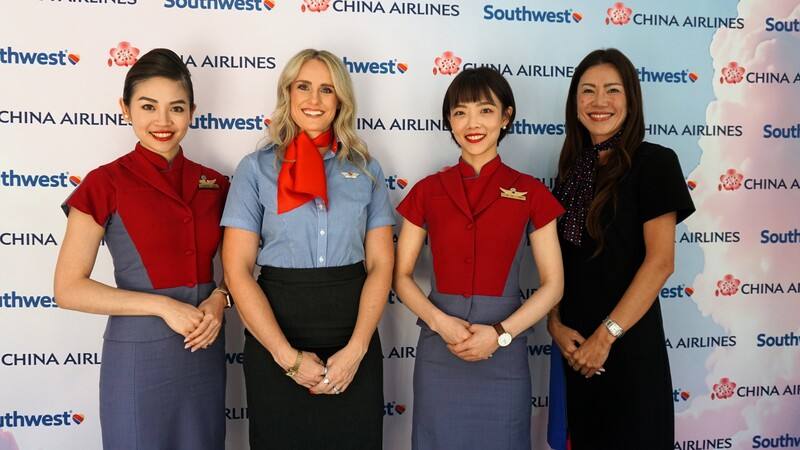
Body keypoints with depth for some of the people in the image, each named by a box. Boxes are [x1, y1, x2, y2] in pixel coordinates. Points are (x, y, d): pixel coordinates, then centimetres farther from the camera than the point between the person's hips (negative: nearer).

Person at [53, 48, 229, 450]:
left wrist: (219, 298, -7)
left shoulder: (214, 185, 3)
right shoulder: (105, 184, -8)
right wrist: (163, 305, -17)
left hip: (205, 351, 4)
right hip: (139, 353, -4)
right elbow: (69, 289, -10)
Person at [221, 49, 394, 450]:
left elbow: (381, 264, 1)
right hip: (276, 340, -1)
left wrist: (355, 349, -10)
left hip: (353, 345, 2)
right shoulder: (256, 168, -1)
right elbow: (237, 271, -6)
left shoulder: (366, 169, 5)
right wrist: (288, 356, -12)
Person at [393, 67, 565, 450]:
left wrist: (500, 333, -14)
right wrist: (441, 322, -13)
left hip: (504, 354, -1)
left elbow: (552, 284, -1)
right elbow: (401, 275, 3)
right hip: (439, 351, 1)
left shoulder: (530, 192, -1)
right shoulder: (428, 191, 2)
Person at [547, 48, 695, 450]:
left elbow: (660, 261, -14)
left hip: (629, 340, -5)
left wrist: (607, 334, -15)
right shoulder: (572, 168, 9)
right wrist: (555, 325, -5)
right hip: (574, 342, 5)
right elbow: (559, 258, 8)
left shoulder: (653, 162, -8)